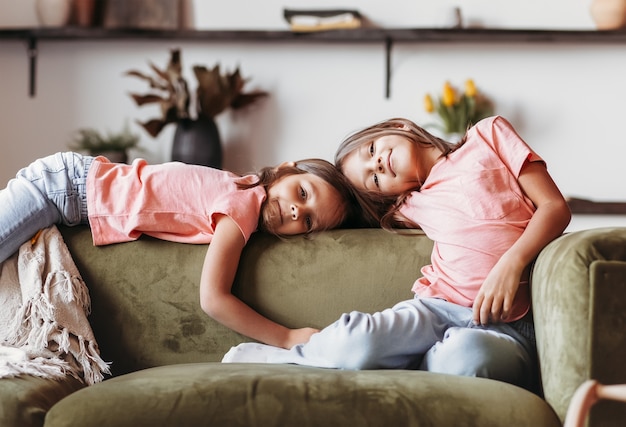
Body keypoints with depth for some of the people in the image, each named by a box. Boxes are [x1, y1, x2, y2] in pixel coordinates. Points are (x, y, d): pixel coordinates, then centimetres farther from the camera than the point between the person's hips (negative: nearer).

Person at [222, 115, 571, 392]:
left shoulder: (489, 135, 15)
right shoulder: (411, 206, 23)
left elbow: (556, 207, 5)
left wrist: (510, 265, -10)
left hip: (505, 325, -2)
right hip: (437, 308, 3)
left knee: (466, 352, -40)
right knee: (355, 340, -31)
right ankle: (252, 360, -10)